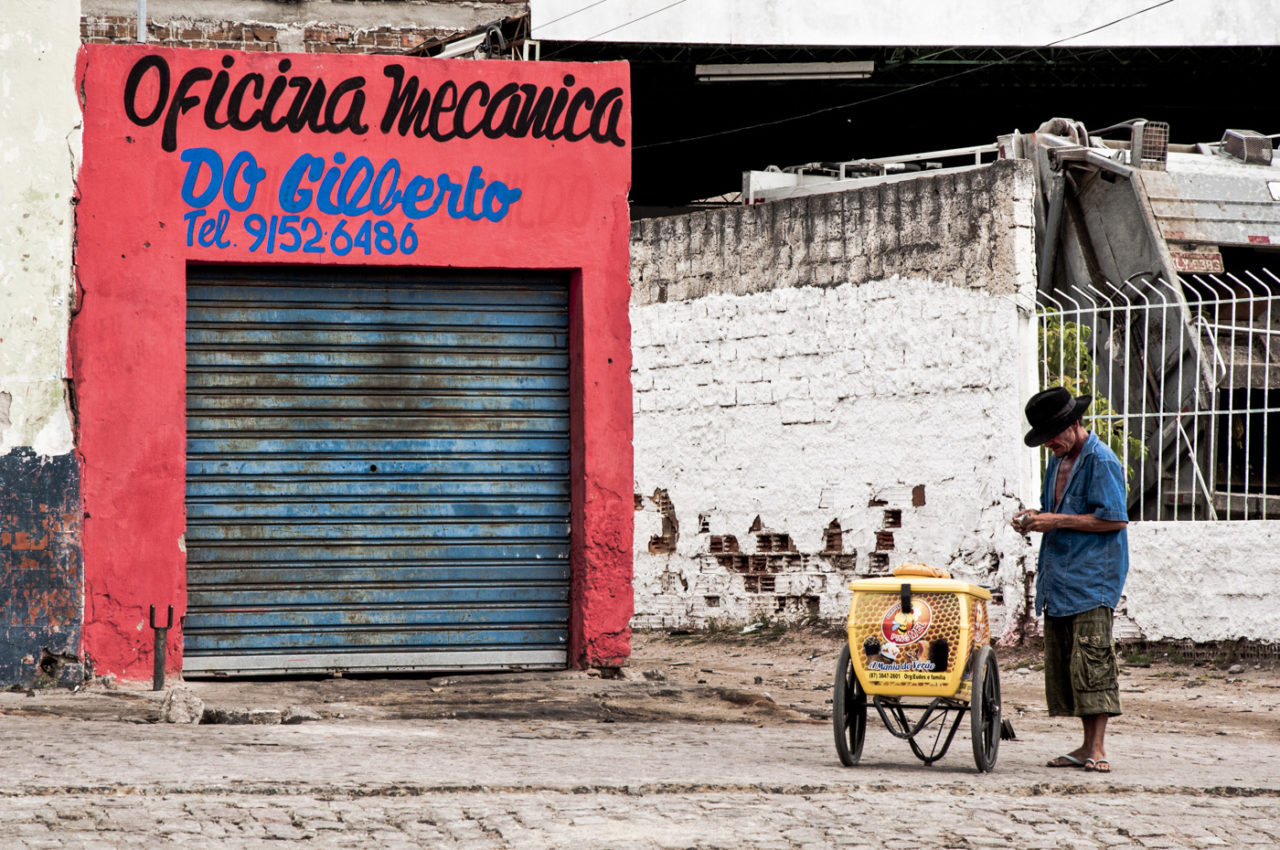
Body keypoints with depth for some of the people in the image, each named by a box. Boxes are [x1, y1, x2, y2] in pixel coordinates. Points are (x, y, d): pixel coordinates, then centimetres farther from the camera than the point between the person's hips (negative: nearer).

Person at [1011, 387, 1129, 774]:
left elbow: (1115, 519, -15)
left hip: (1093, 578, -9)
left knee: (1091, 660, -14)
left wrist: (1057, 521, -15)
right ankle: (1087, 746, 9)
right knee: (1062, 663, 5)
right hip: (1059, 578, 9)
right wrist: (1034, 519, 6)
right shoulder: (1058, 462, 18)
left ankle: (1098, 749, -15)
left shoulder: (1101, 462, -10)